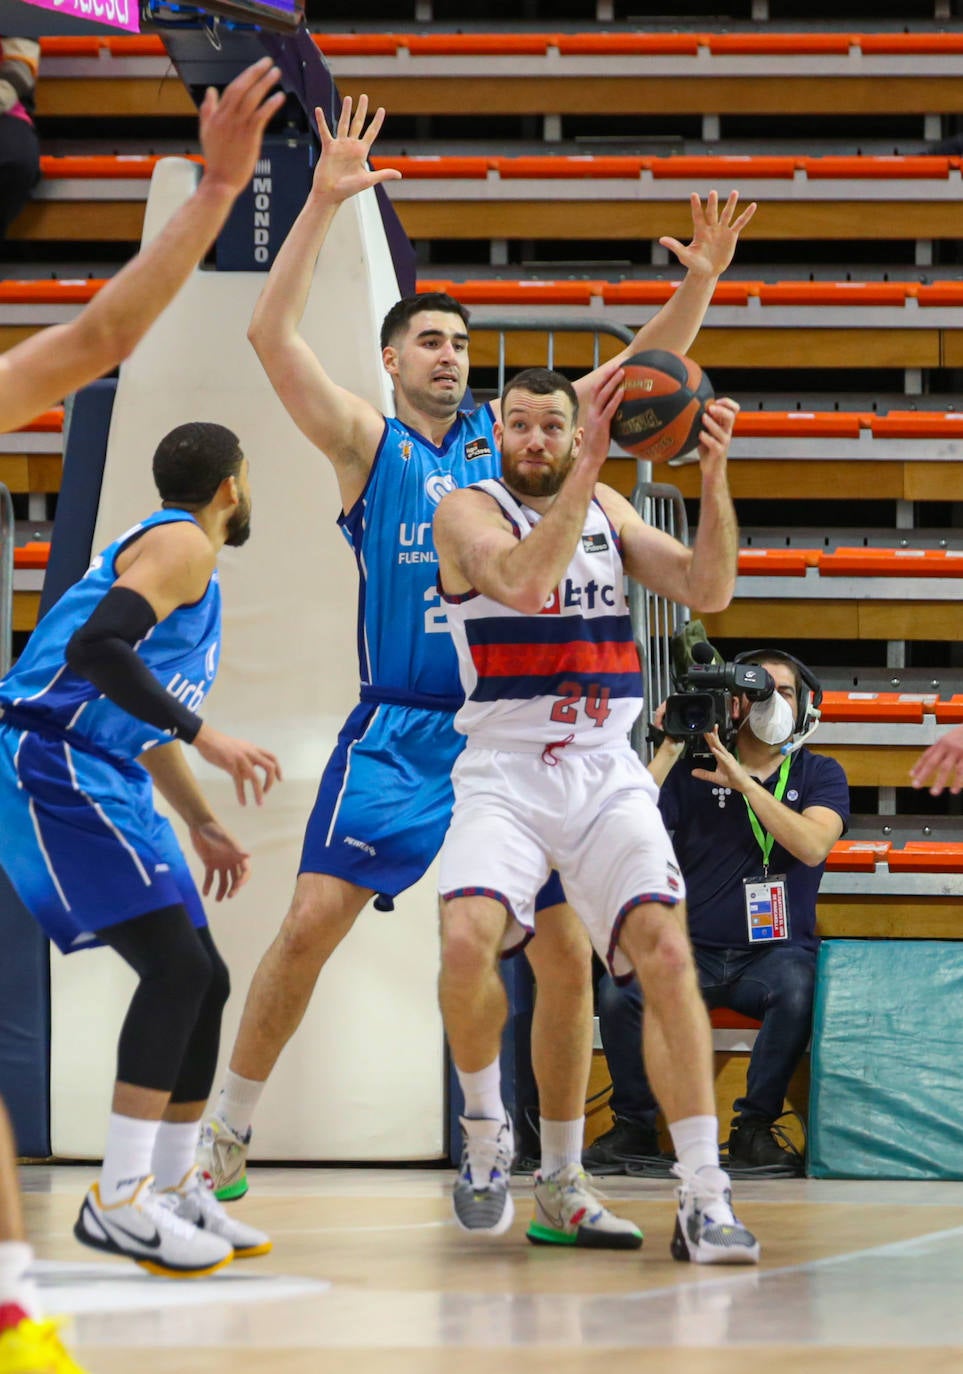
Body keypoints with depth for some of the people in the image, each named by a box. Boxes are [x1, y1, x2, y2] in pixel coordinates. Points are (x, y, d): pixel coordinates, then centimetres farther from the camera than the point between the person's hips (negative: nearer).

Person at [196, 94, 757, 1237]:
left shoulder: (509, 437, 12)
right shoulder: (366, 444, 3)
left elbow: (639, 376, 13)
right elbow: (270, 335, -10)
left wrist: (700, 285, -1)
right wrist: (323, 202, -17)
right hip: (396, 734, -3)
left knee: (565, 951, -1)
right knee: (312, 924, -14)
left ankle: (560, 1184, 10)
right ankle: (226, 1139, 0)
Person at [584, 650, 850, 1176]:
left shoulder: (819, 775, 8)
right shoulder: (691, 772, 8)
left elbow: (812, 846, -13)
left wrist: (742, 781, -16)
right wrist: (668, 751, -9)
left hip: (776, 949, -1)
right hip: (694, 950, 1)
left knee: (795, 991, -37)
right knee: (618, 992, -29)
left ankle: (754, 1127, -18)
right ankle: (634, 1127, -8)